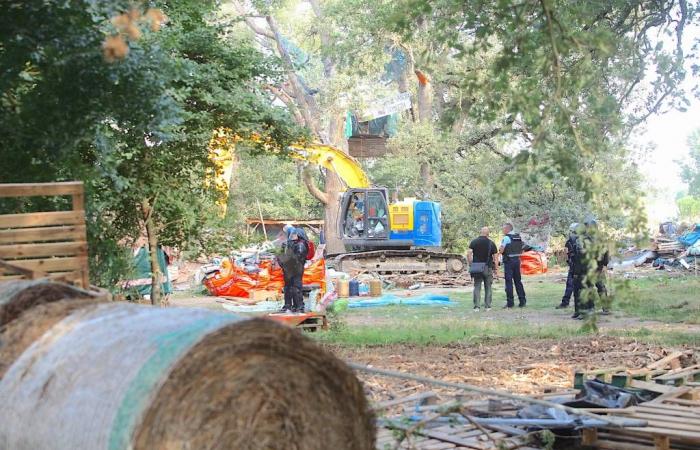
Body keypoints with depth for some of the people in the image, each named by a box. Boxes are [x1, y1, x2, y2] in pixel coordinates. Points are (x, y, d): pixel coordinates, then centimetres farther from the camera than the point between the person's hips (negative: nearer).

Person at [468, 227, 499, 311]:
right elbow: (495, 257, 0)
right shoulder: (491, 243, 2)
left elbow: (469, 254, -8)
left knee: (477, 287, 3)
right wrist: (495, 269, 6)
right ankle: (488, 306, 6)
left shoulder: (474, 242, 2)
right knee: (488, 287, 8)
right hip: (488, 268, 0)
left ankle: (476, 306, -4)